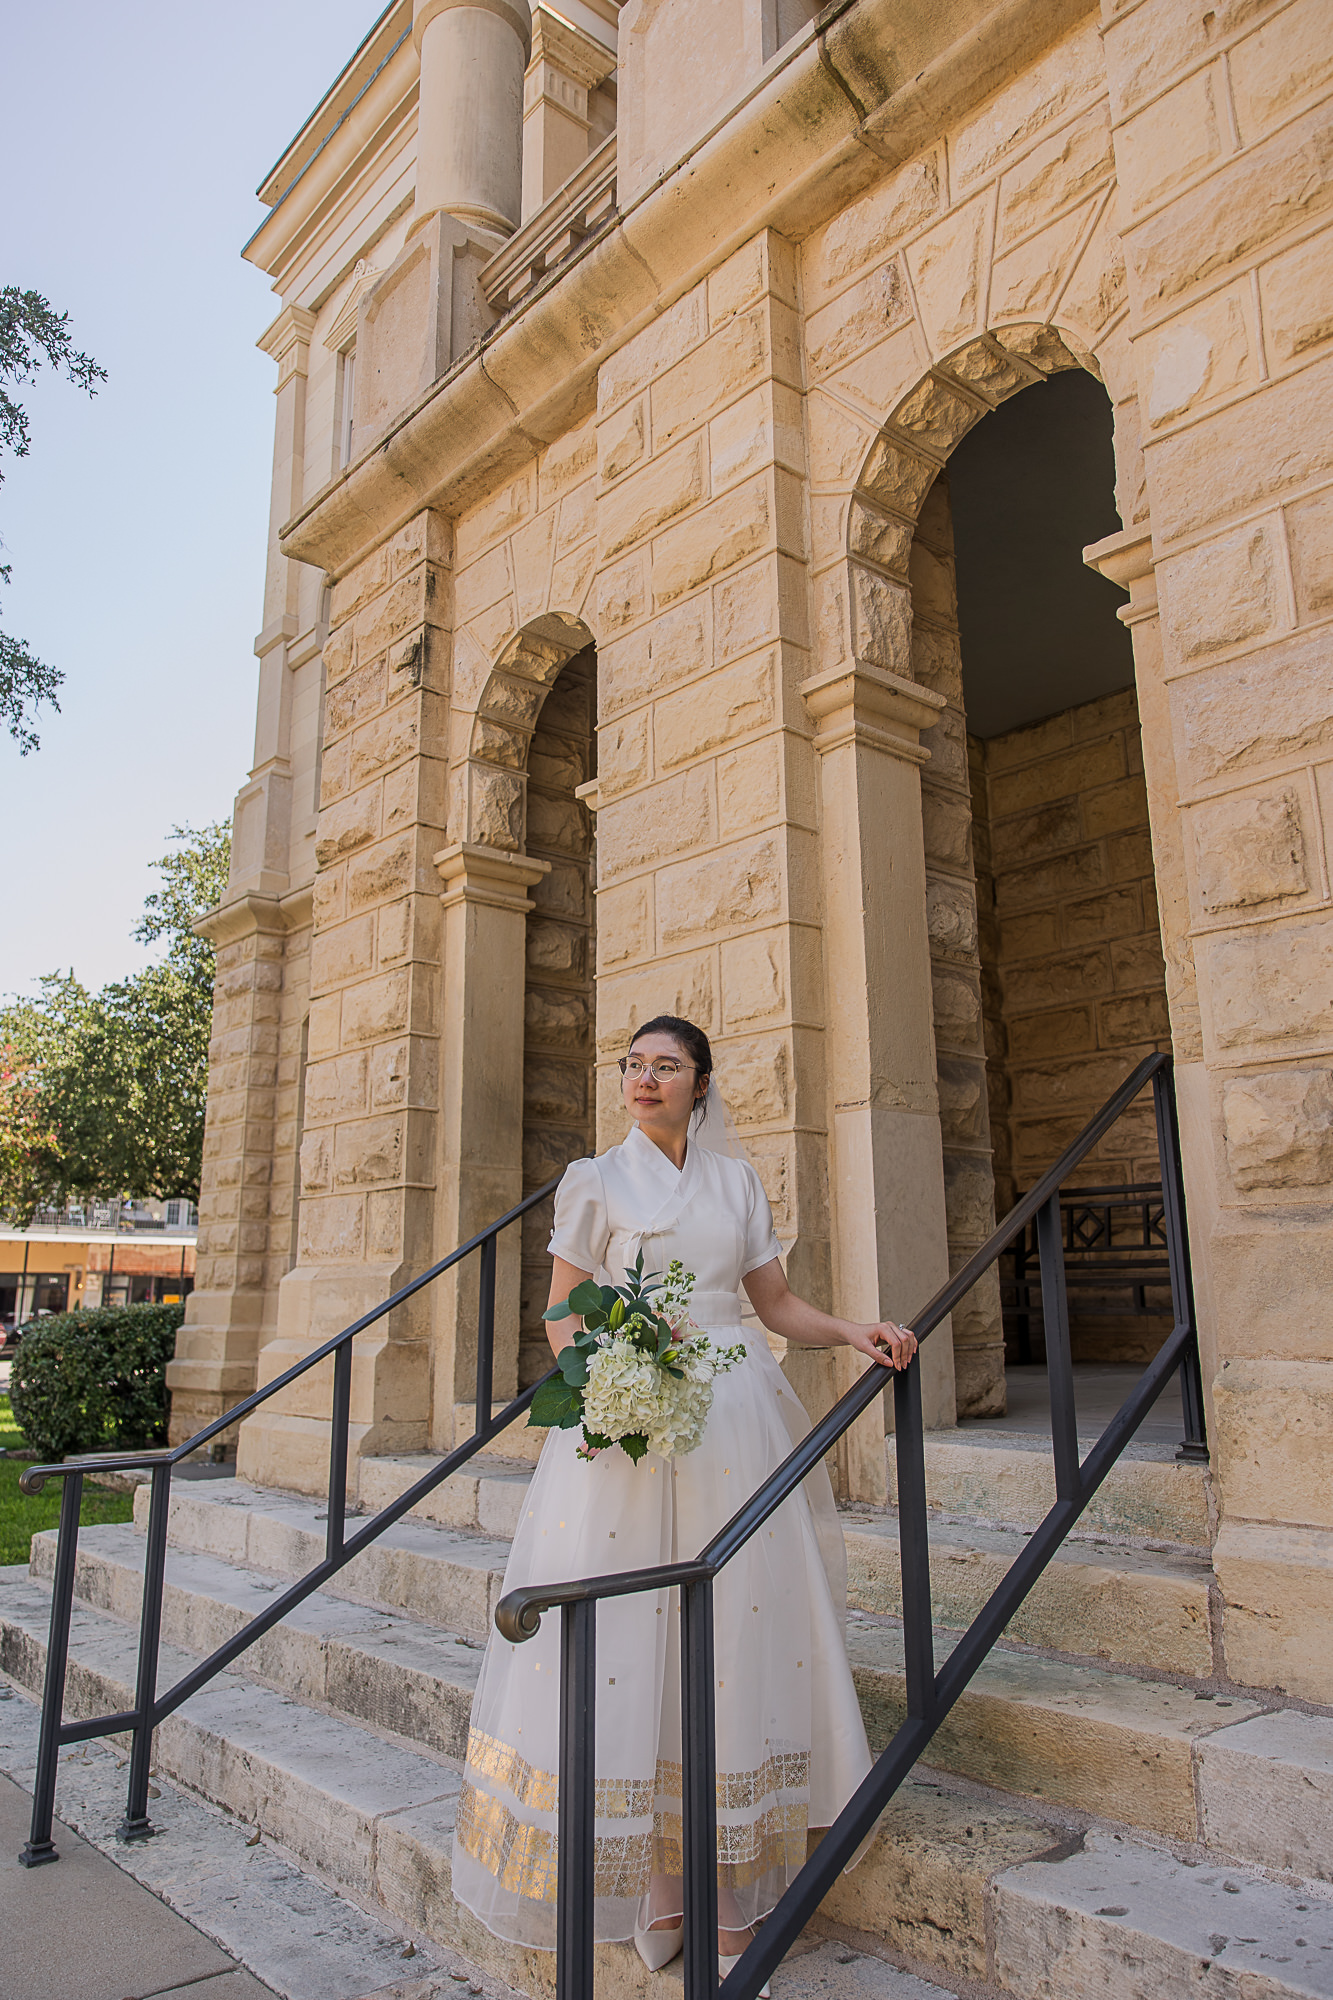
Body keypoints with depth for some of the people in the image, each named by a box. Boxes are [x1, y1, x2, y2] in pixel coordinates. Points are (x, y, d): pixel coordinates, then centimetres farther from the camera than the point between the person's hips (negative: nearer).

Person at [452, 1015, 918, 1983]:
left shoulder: (738, 1180, 12)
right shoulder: (595, 1182, 5)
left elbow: (777, 1302, 13)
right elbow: (563, 1312, 4)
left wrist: (854, 1332, -4)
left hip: (734, 1419, 3)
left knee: (735, 1632, 3)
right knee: (628, 1641, -3)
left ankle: (725, 1882, 17)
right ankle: (653, 1877, 12)